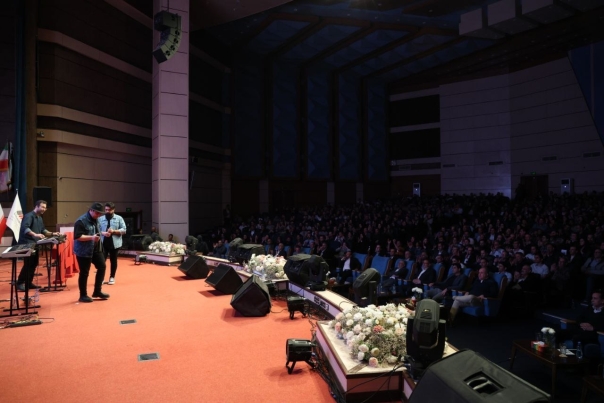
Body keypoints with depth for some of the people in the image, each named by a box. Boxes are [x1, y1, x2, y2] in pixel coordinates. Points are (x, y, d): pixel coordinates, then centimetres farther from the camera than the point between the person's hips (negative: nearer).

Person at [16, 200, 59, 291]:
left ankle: (28, 283, 17)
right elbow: (24, 228, -28)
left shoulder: (40, 218, 16)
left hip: (34, 244, 9)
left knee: (34, 263, 9)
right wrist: (35, 234, -42)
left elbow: (43, 230, 23)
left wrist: (52, 234, 8)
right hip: (26, 244, -9)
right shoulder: (29, 216, -12)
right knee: (28, 263, -12)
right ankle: (20, 283, -2)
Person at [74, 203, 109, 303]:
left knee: (102, 266, 7)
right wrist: (91, 237, -32)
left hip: (96, 249, 8)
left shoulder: (96, 220, 10)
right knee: (84, 273, 1)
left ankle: (97, 291, 19)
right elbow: (77, 237, -24)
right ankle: (83, 295, 16)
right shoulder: (81, 221, -18)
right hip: (84, 251, -8)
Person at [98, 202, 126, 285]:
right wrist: (103, 233, -16)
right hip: (103, 243, 0)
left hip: (114, 243, 0)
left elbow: (124, 230, -2)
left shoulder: (119, 218, 2)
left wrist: (114, 231, -16)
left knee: (113, 261, 9)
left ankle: (112, 277, 22)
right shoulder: (100, 219, 6)